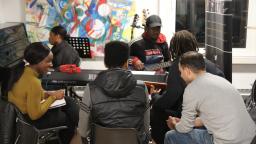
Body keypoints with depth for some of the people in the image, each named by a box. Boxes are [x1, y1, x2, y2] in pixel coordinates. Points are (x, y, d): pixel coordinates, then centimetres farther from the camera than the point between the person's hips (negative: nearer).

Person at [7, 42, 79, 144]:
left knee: (68, 101, 14)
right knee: (69, 118, 13)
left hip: (23, 112, 8)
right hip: (31, 119, -8)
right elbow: (35, 114, -26)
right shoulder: (33, 82, -33)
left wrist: (47, 94, -1)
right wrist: (53, 97, -17)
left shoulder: (23, 71, -6)